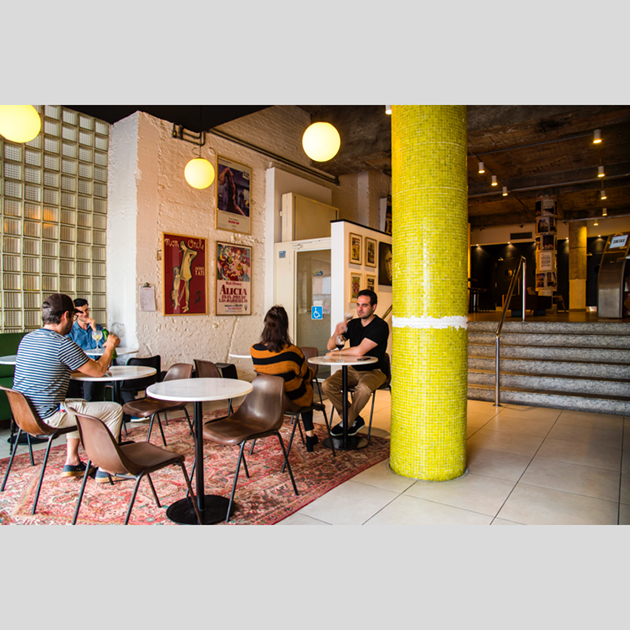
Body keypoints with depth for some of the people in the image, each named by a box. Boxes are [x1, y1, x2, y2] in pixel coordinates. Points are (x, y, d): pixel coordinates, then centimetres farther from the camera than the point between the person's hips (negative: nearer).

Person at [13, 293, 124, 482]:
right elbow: (99, 371, -12)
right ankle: (105, 470, 9)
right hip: (47, 418, -9)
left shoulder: (27, 339, 7)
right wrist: (110, 347, 4)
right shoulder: (62, 344, -20)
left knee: (80, 405, 33)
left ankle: (71, 462, 30)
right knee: (114, 409, 0)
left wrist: (91, 365, 24)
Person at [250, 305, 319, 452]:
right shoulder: (292, 351, -28)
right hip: (294, 400, -4)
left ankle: (310, 434, 43)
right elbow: (306, 376, -9)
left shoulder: (254, 350, -15)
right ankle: (309, 434, 34)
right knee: (308, 385, 30)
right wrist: (311, 371, 16)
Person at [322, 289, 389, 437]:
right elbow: (330, 346, 4)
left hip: (374, 371, -5)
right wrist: (337, 333, -18)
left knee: (363, 388, -37)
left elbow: (360, 351, -24)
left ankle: (346, 423, -10)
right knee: (327, 385, -17)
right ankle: (354, 420, -4)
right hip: (353, 370, 6)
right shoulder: (353, 324, 5)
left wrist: (336, 353, -10)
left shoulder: (380, 326, -14)